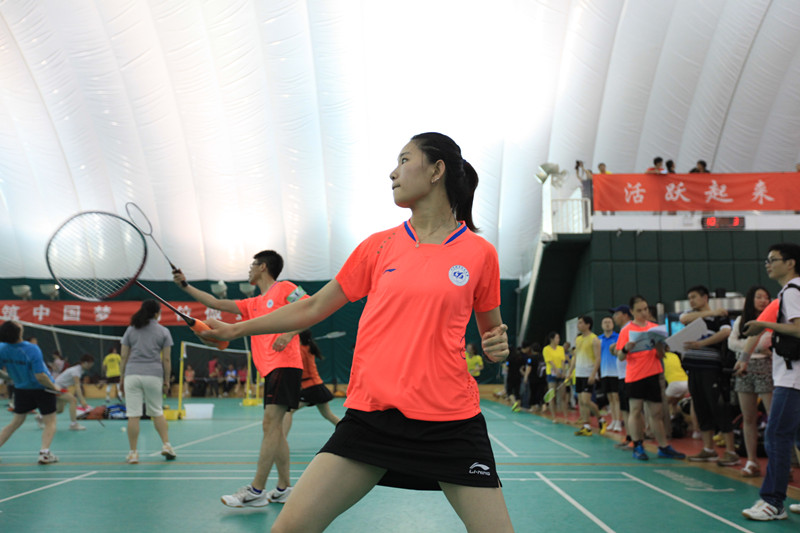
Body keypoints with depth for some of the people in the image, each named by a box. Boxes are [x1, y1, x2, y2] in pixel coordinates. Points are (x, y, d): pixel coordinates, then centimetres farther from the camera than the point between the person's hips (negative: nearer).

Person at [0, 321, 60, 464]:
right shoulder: (32, 349, -27)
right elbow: (40, 376, -28)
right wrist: (54, 387, -11)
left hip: (22, 390, 5)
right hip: (42, 389, -5)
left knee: (15, 422, 20)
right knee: (50, 422, 6)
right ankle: (44, 452, -8)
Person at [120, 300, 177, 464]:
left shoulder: (131, 330, 9)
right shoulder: (163, 331, 6)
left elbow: (124, 356, 7)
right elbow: (166, 359, 3)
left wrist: (121, 377, 14)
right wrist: (167, 380, 9)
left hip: (132, 375, 0)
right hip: (153, 375, 0)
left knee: (133, 415, 0)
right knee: (157, 412, 15)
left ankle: (133, 453, 4)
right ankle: (166, 445, 12)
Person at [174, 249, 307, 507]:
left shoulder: (284, 288, 1)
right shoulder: (253, 304, 23)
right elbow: (215, 303, 26)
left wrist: (289, 334, -22)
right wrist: (185, 286, 25)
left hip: (285, 365, -9)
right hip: (270, 369, 9)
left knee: (270, 424, -12)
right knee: (274, 428, 7)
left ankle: (256, 491, -13)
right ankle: (284, 488, 12)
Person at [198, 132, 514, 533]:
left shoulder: (479, 252, 2)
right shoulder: (378, 246, 7)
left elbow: (490, 331, 17)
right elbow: (314, 308, 16)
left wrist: (496, 346, -6)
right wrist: (237, 329, 19)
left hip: (450, 420, -1)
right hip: (372, 413, 2)